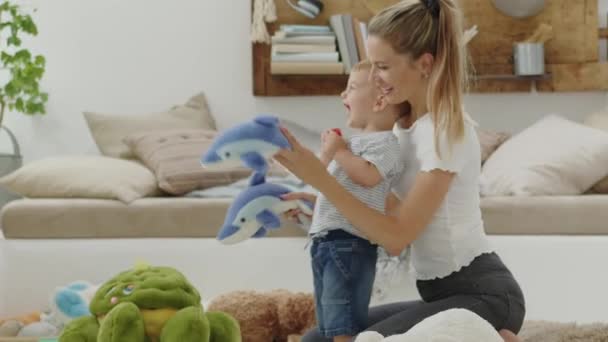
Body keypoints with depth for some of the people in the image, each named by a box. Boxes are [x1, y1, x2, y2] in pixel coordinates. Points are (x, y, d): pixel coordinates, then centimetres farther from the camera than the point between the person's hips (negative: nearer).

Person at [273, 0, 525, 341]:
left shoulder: (446, 131, -18)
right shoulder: (408, 122, 9)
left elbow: (397, 236, -20)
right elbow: (399, 211, 14)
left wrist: (320, 177, -22)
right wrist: (321, 199, 2)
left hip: (484, 296, -9)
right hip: (445, 294, 9)